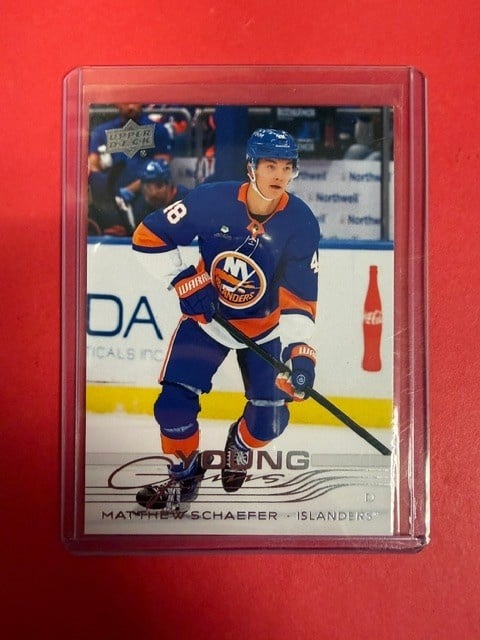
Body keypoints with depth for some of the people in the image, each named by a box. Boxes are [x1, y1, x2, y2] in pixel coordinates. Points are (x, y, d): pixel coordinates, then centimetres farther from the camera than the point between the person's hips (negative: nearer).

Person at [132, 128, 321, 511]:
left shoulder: (301, 223, -18)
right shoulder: (212, 200, -21)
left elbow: (299, 297, -18)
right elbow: (149, 236, -13)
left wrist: (299, 349, -31)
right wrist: (183, 282, -20)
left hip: (264, 327, 1)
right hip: (206, 316, 0)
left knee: (270, 419, 0)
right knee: (174, 404, -9)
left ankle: (241, 444, 37)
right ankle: (185, 473, 21)